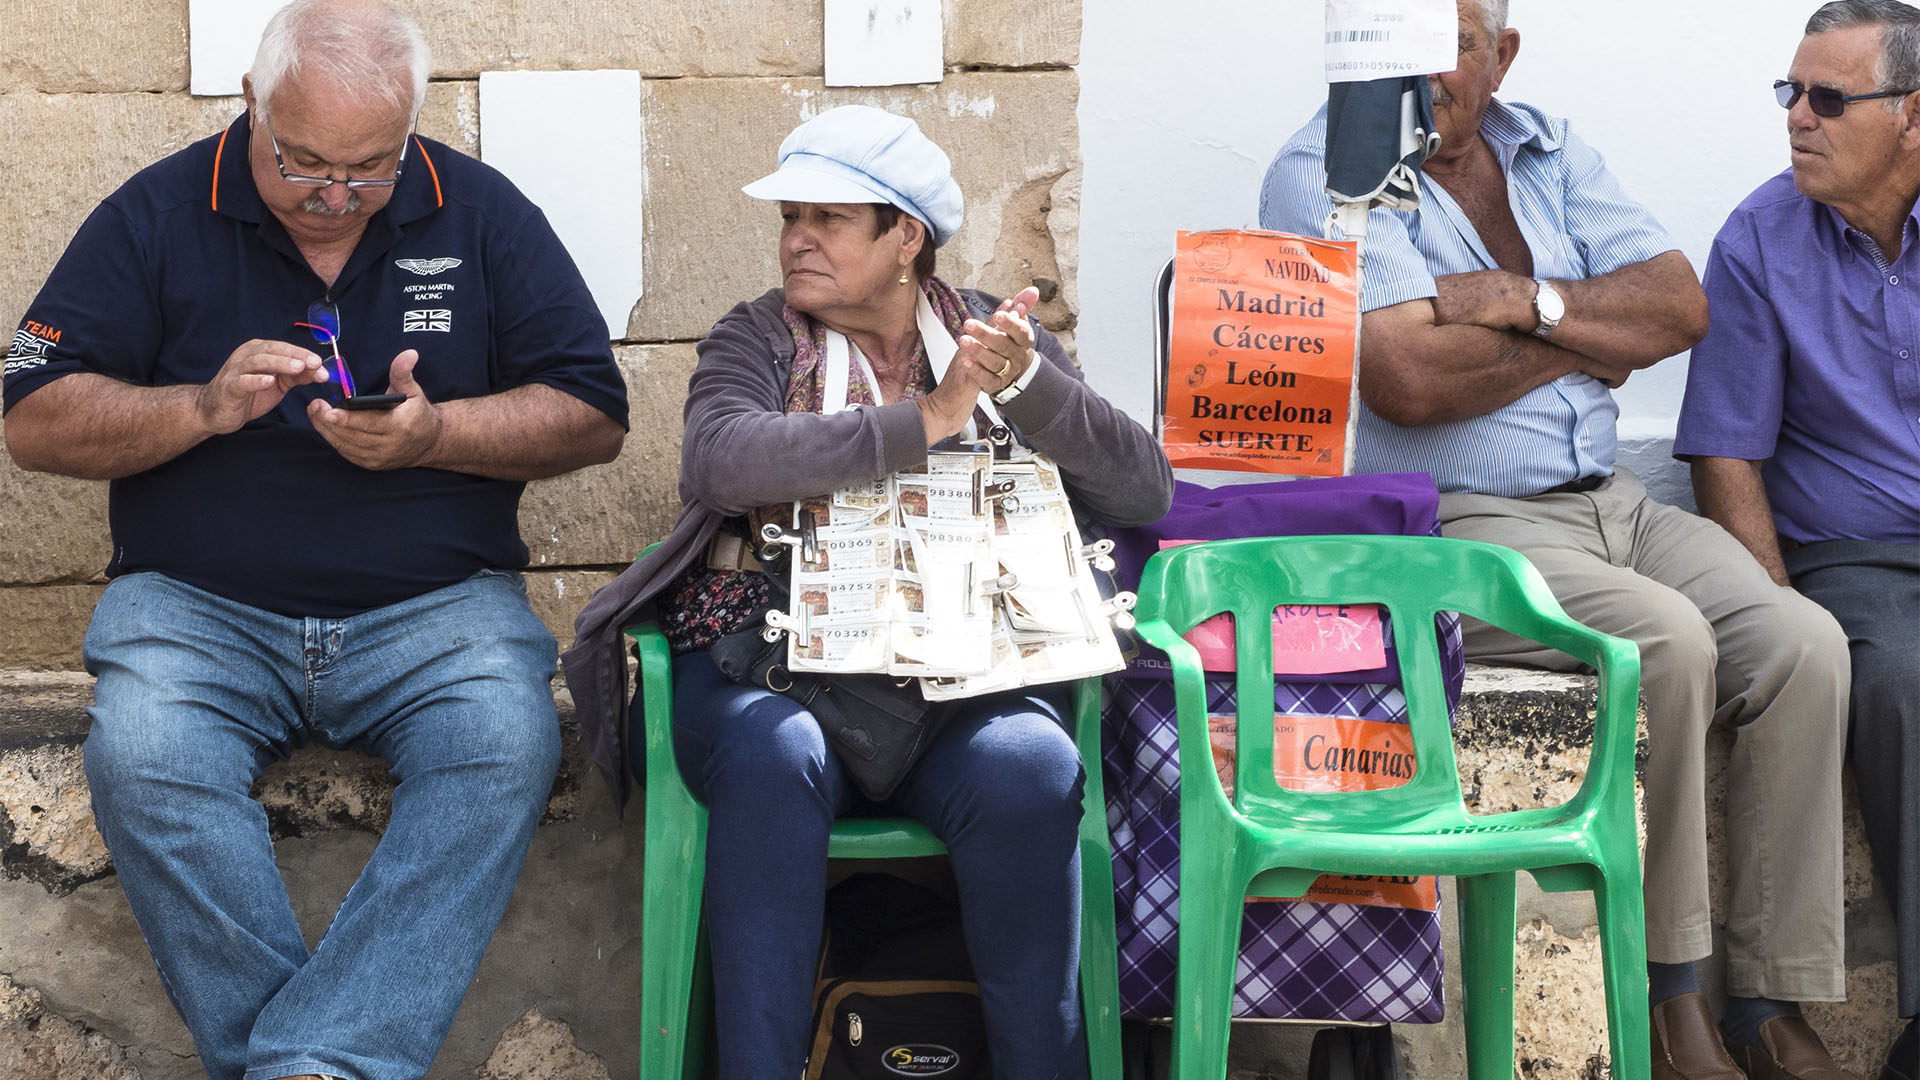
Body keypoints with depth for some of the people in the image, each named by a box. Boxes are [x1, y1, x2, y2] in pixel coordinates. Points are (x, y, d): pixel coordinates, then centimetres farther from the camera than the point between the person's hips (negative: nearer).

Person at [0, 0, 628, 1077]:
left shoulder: (482, 213, 5)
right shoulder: (157, 214, 4)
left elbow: (595, 414, 4)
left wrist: (434, 434, -14)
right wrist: (205, 408, -15)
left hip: (434, 604, 0)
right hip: (197, 608, 0)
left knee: (508, 747, -31)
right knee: (143, 765, -31)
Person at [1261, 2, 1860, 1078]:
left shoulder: (1550, 148, 14)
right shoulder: (1324, 173, -6)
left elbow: (1681, 304, 3)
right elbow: (1410, 378, -20)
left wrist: (1529, 301, -13)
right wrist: (1586, 341, -6)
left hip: (1611, 502, 7)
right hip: (1447, 530, -7)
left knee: (1804, 645, -14)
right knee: (1668, 643, -29)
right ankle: (1665, 988, -13)